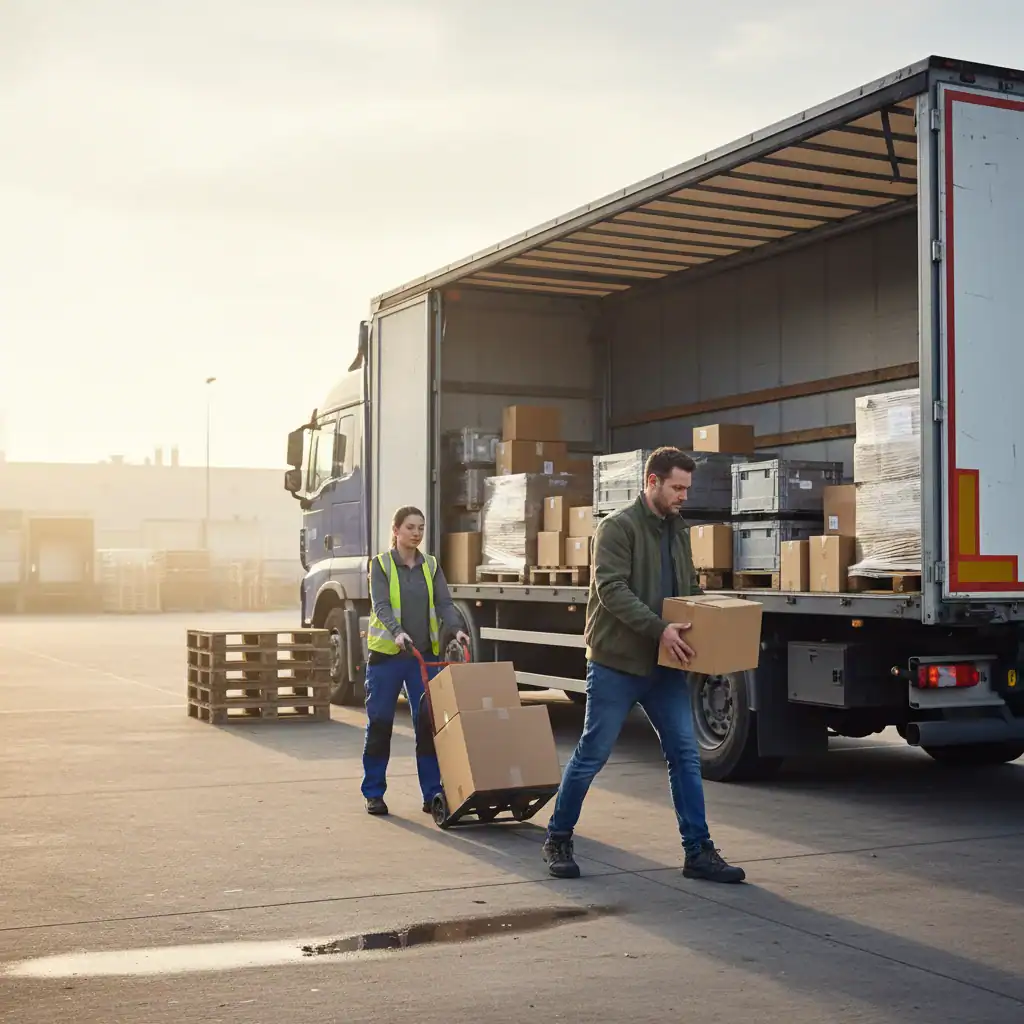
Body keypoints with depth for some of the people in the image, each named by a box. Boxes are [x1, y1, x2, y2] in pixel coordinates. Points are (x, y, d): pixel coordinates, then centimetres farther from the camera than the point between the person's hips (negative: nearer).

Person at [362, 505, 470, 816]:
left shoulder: (431, 566, 10)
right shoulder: (381, 564, -1)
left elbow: (444, 603, -1)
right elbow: (381, 605, -14)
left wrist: (457, 628, -20)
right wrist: (397, 631, -32)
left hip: (424, 655, 3)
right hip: (386, 653, -3)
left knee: (428, 723, -1)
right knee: (379, 724, 3)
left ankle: (432, 793, 6)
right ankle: (373, 793, 14)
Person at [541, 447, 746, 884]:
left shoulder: (678, 531, 13)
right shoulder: (618, 526, -10)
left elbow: (690, 590, 20)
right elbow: (611, 589, -20)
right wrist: (659, 628, -28)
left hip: (665, 666, 7)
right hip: (616, 663, -7)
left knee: (685, 756, 3)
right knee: (591, 755, 3)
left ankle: (698, 851, 9)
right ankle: (558, 839, 20)